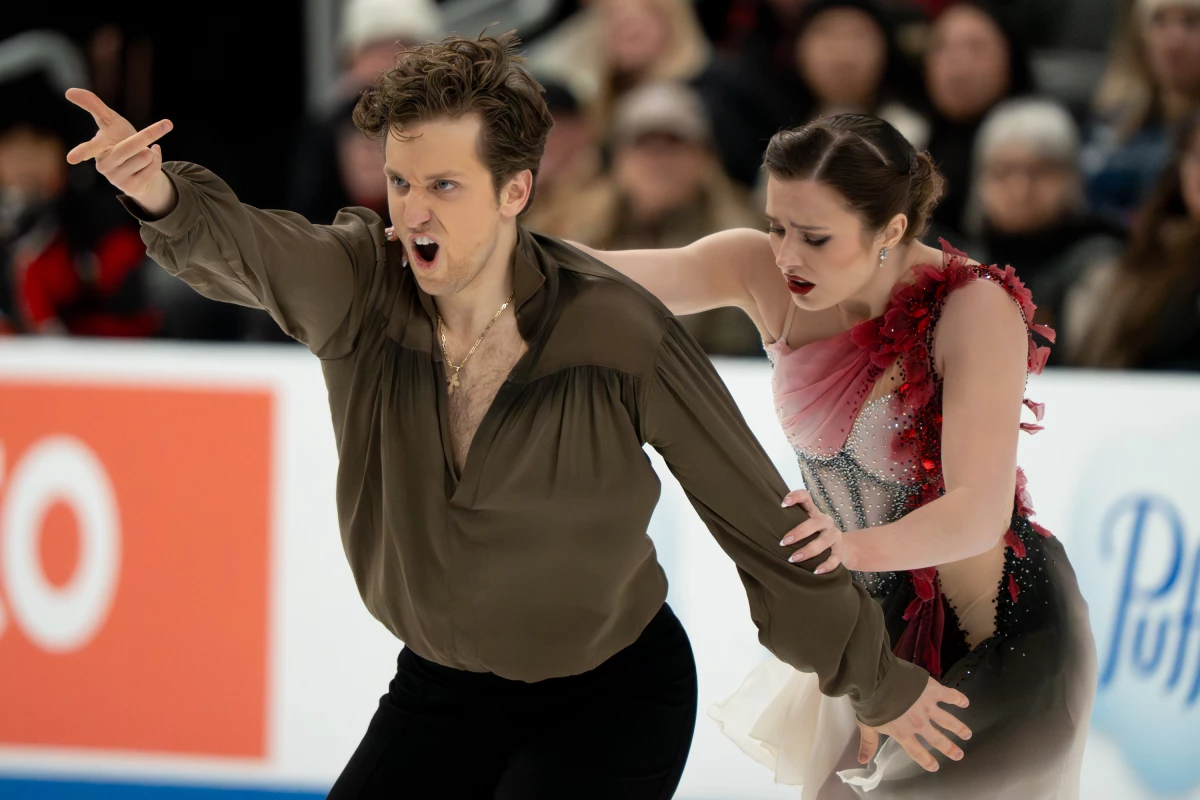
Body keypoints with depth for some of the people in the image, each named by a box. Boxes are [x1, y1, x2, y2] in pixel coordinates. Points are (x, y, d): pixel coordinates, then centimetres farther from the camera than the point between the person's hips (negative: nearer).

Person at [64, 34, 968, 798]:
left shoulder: (616, 334, -21)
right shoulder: (356, 284, -13)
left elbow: (757, 517, -11)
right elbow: (243, 248, -36)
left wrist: (875, 680, -1)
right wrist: (164, 198, -61)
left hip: (612, 699, -4)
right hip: (443, 690, 4)